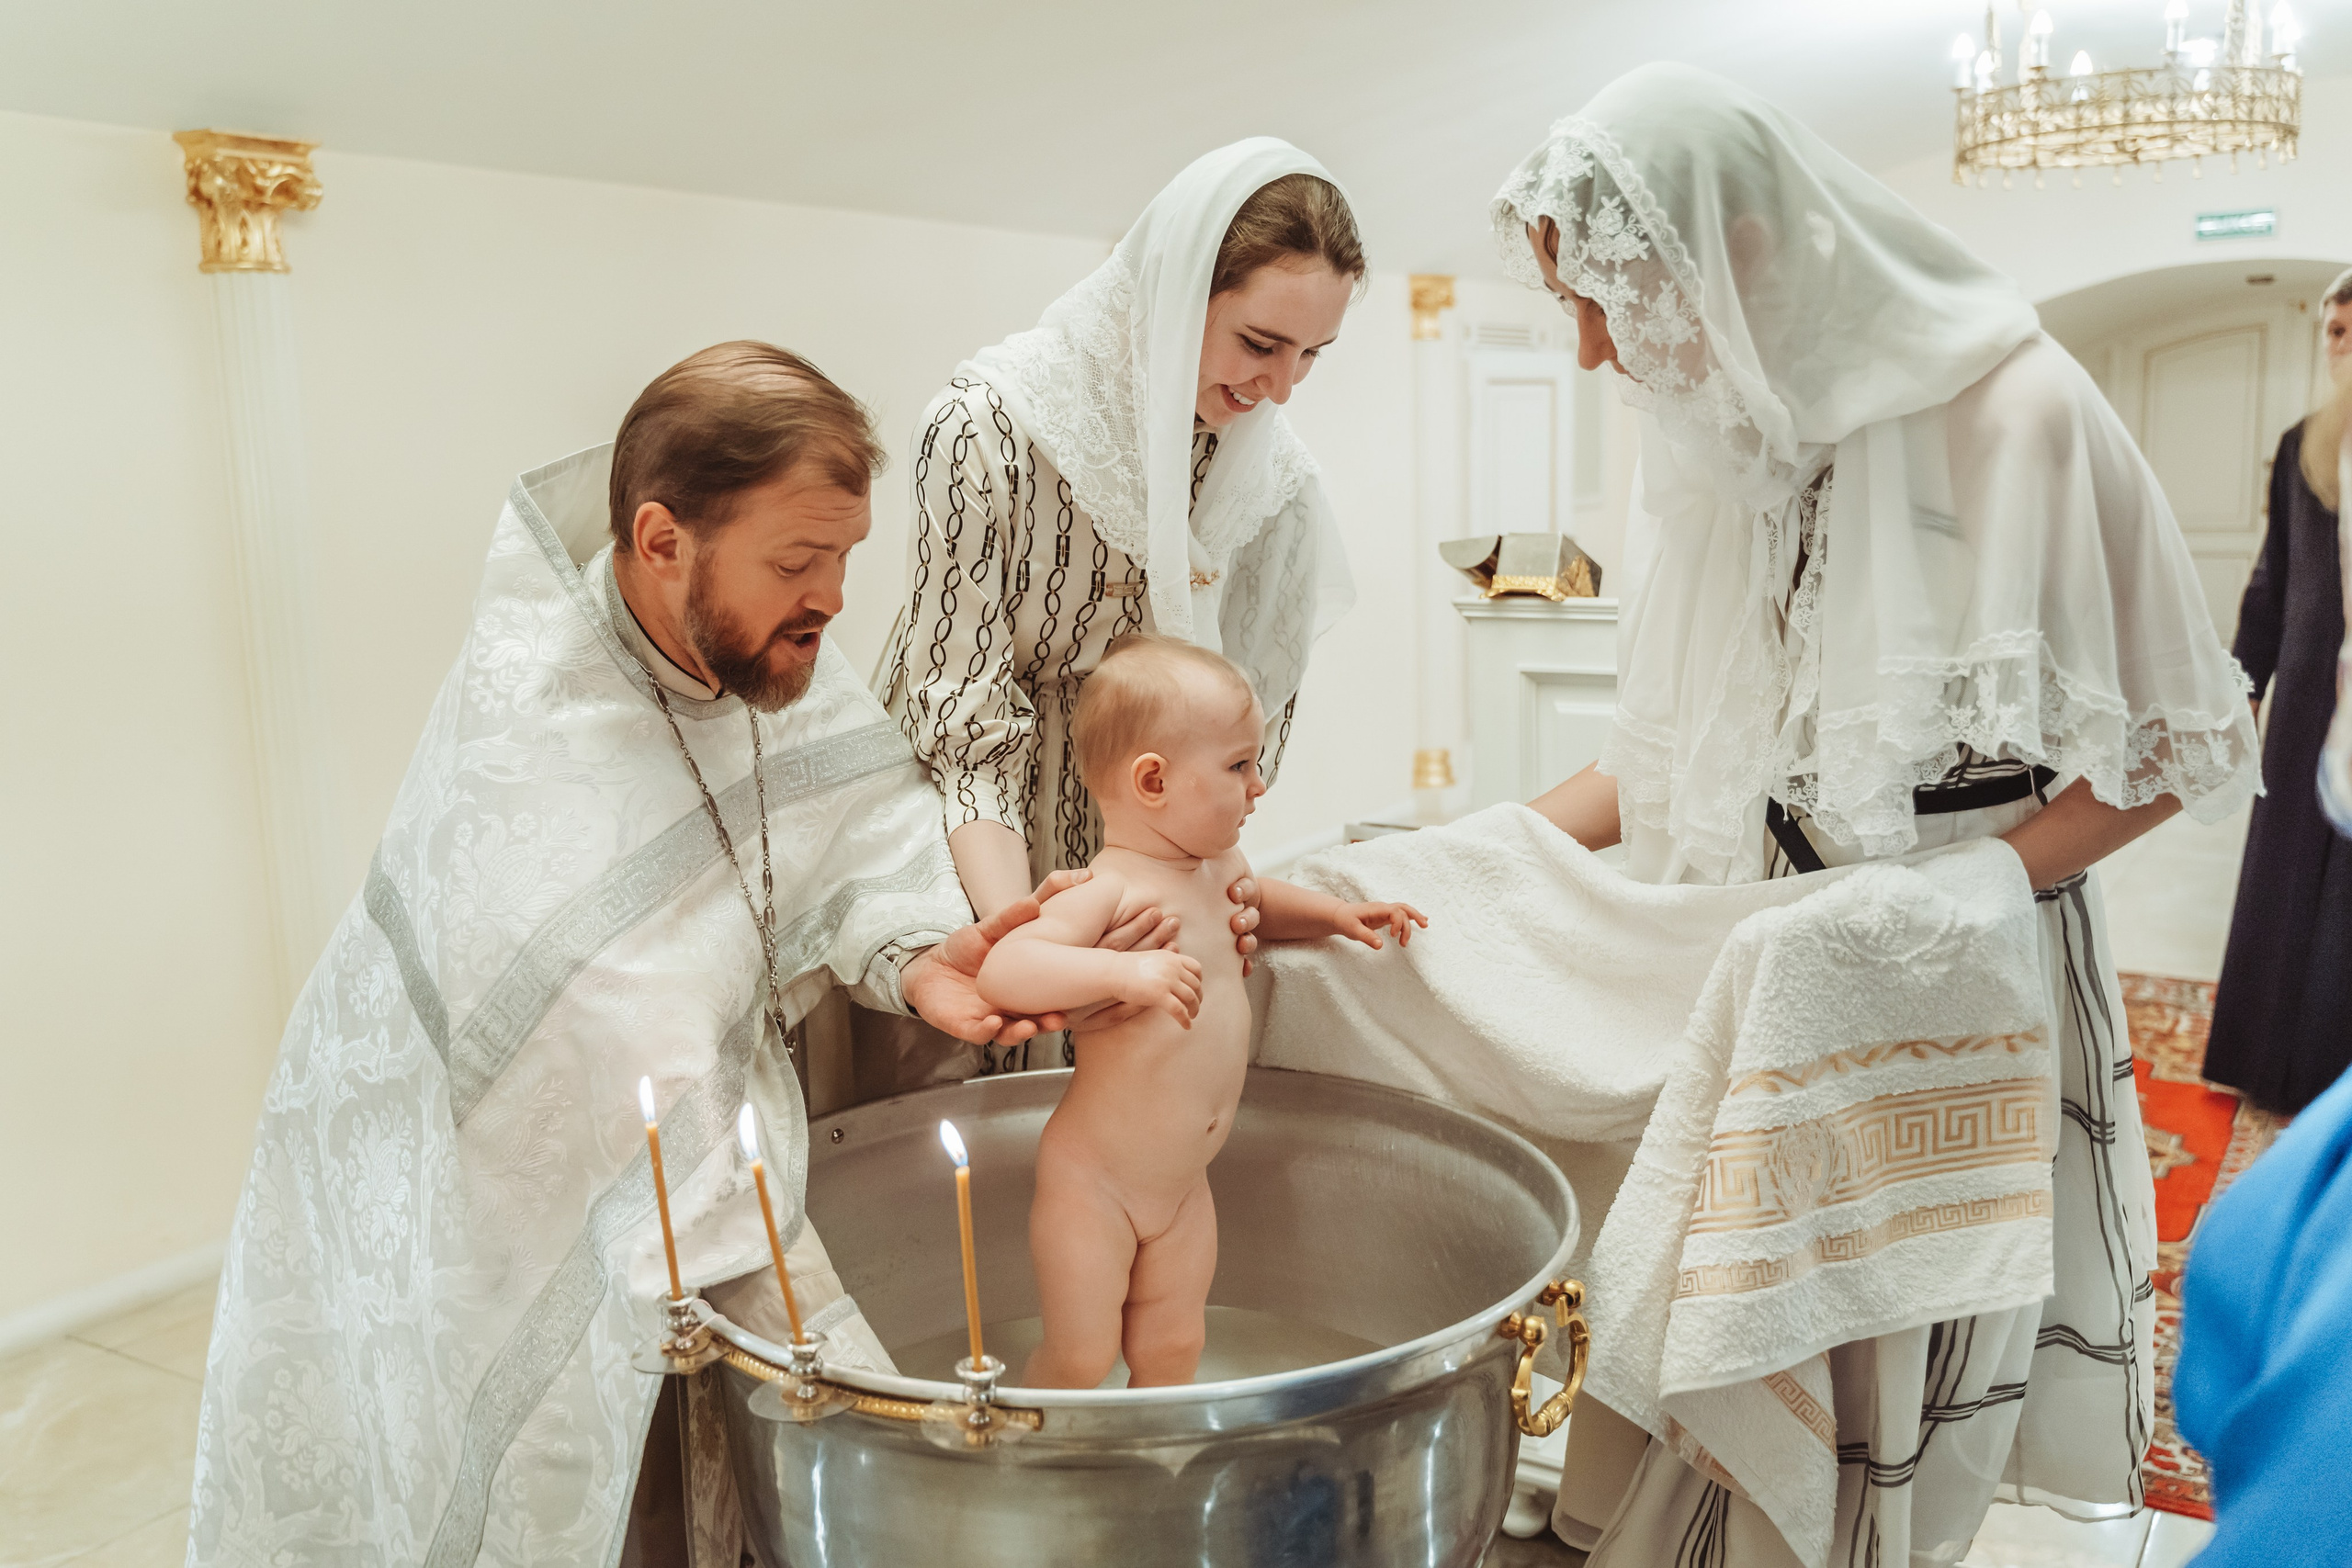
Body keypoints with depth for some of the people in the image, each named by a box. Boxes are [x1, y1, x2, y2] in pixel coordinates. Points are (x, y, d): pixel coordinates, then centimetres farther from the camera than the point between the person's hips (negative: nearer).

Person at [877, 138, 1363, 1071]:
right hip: (966, 849, -3)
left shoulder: (1272, 473, -8)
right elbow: (963, 712, -23)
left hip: (1134, 854, 4)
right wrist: (1014, 924, -34)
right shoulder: (989, 424, -23)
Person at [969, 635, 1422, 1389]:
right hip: (1092, 1184, -7)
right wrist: (1124, 971, -45)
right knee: (1080, 1358, 0)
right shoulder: (1110, 892, -23)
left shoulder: (1219, 866, 5)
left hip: (1185, 1184, 8)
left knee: (1172, 1350, 14)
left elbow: (1256, 903, 30)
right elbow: (1001, 971, -36)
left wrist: (1334, 913, 15)